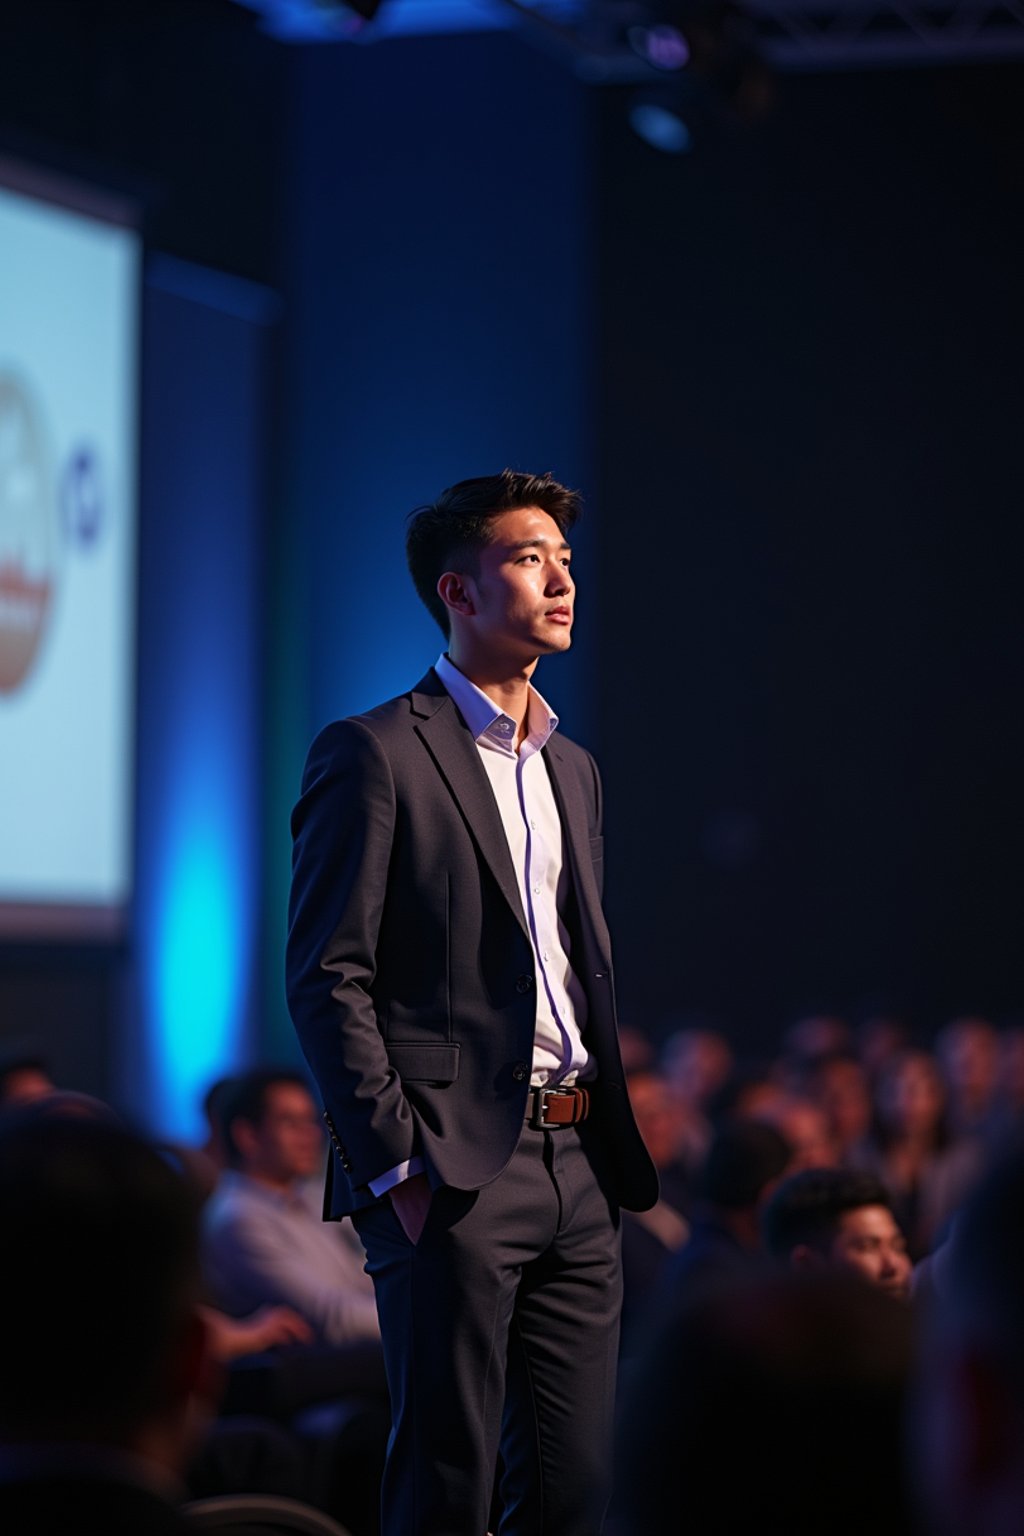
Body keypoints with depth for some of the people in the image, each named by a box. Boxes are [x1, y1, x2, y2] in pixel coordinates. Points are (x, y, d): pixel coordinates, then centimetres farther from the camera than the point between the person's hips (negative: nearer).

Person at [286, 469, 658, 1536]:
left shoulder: (571, 769, 20)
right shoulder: (375, 754, -4)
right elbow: (327, 976, -9)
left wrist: (614, 1149, 12)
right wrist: (395, 1165, -15)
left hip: (577, 1170, 7)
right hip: (455, 1168, -7)